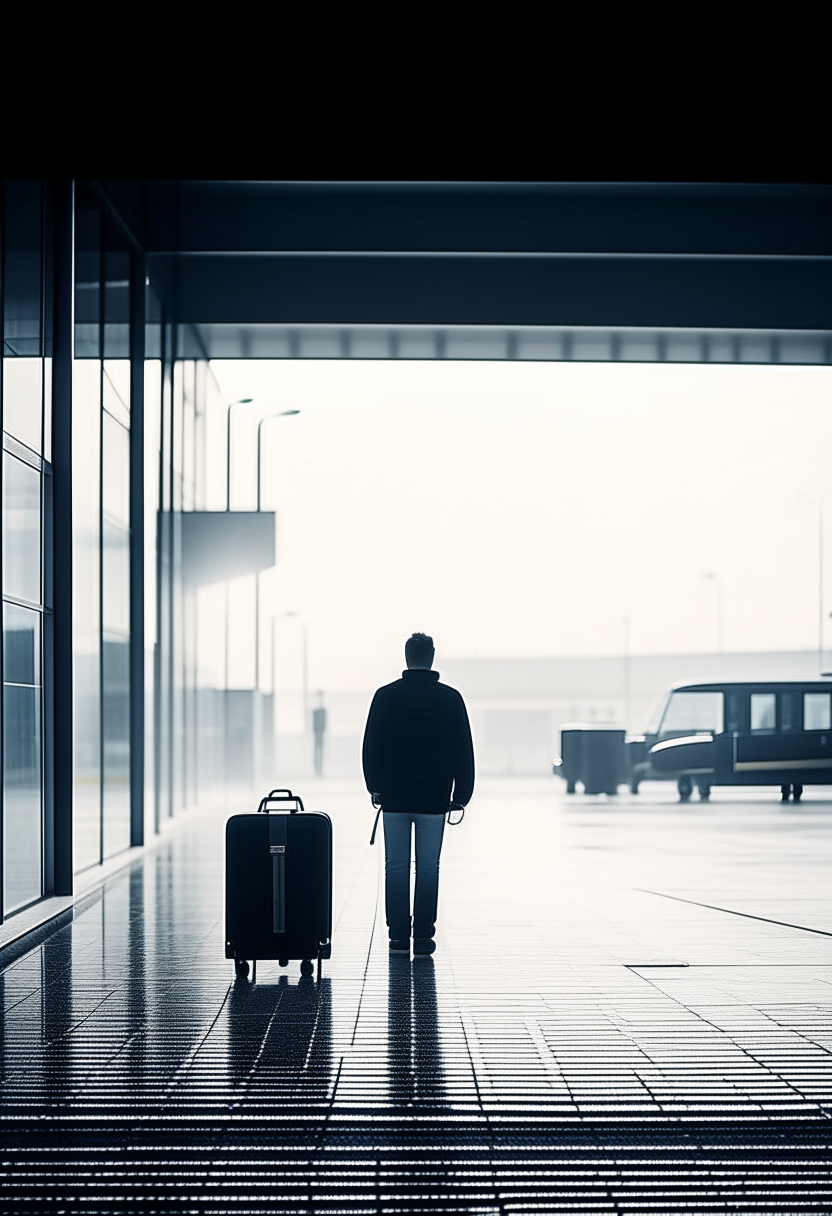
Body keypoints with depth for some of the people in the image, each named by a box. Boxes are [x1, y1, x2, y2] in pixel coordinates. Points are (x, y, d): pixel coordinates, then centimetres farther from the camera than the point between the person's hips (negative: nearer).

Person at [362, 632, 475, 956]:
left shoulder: (385, 696, -1)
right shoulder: (450, 698, -1)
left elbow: (370, 747, 2)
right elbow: (463, 751, 1)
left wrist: (375, 788, 11)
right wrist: (461, 795, 7)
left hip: (394, 796, 0)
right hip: (434, 797, 0)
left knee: (396, 868, 6)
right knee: (428, 869, 5)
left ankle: (398, 936, 4)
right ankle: (423, 936, 3)